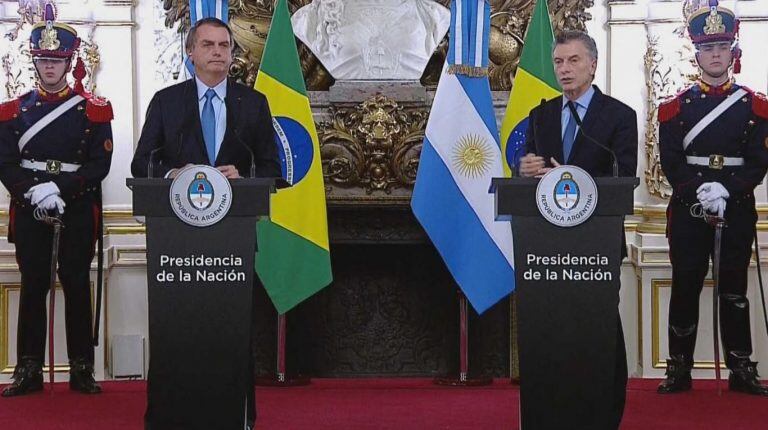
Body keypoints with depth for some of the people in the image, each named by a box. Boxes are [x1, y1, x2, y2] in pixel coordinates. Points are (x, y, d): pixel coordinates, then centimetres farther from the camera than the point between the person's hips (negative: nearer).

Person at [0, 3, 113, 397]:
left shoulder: (93, 110, 3)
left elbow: (100, 164, -5)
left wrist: (60, 188, -17)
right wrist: (35, 190, -17)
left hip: (78, 209, -1)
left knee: (77, 285, 2)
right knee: (32, 286, 4)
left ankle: (81, 369, 8)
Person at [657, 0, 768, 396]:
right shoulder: (676, 107, 4)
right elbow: (670, 162, -3)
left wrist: (726, 191, -18)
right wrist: (699, 191, -18)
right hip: (687, 210, 0)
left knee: (734, 291, 6)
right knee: (685, 290, 3)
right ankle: (679, 370, 10)